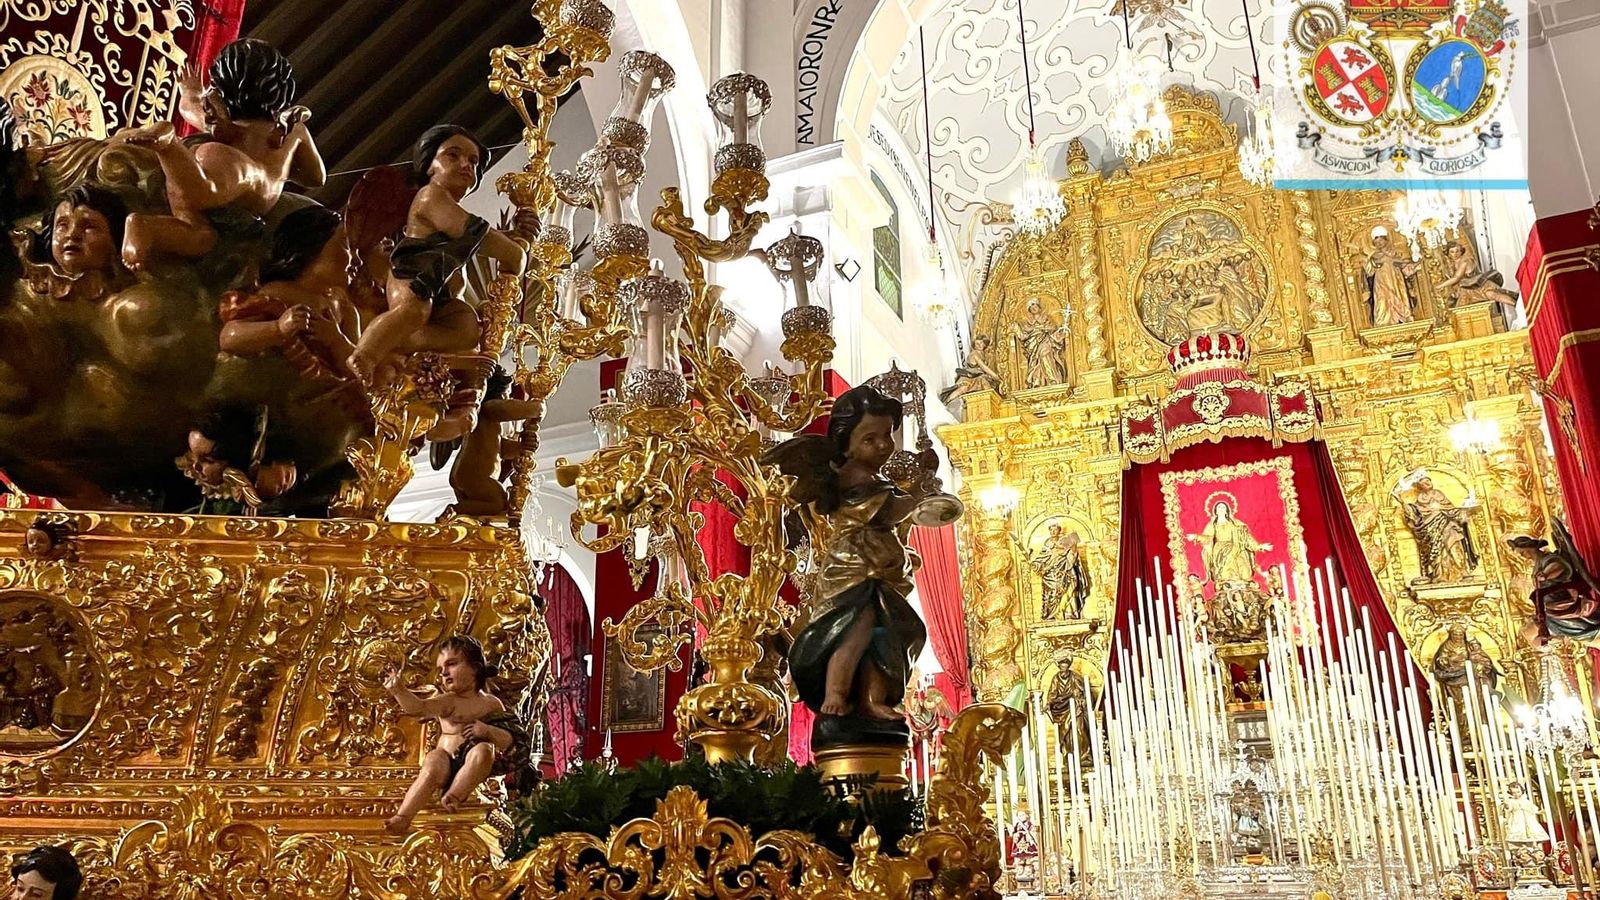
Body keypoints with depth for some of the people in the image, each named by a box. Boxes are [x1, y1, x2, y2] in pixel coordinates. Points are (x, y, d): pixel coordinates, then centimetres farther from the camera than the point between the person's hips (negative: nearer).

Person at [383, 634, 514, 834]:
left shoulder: (491, 703, 11)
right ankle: (402, 817, -41)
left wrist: (487, 731, -11)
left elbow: (508, 740, 8)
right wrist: (399, 690, -31)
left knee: (483, 750, -32)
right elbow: (420, 708, -15)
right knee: (435, 758, -33)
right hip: (448, 762, 0)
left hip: (474, 766, 0)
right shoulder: (448, 701, 7)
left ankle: (454, 795, -29)